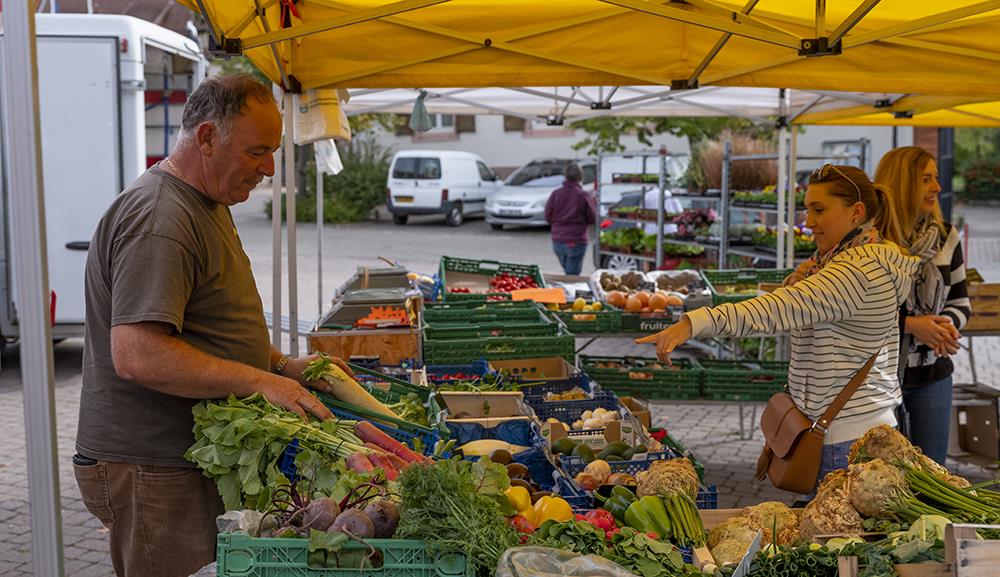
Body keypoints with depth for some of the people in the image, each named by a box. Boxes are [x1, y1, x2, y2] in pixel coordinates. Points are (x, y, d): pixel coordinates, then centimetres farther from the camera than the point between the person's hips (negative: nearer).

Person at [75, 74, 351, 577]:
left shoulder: (206, 204, 15)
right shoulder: (158, 220, -20)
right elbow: (136, 356, -28)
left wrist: (283, 365, 10)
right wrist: (259, 381, -24)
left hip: (198, 455, 10)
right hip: (152, 473, -10)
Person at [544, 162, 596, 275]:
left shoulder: (556, 194, -4)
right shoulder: (584, 196, -11)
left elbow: (547, 216, 2)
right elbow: (593, 219, -4)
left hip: (557, 241, 4)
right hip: (576, 242, -3)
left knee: (568, 272, 23)